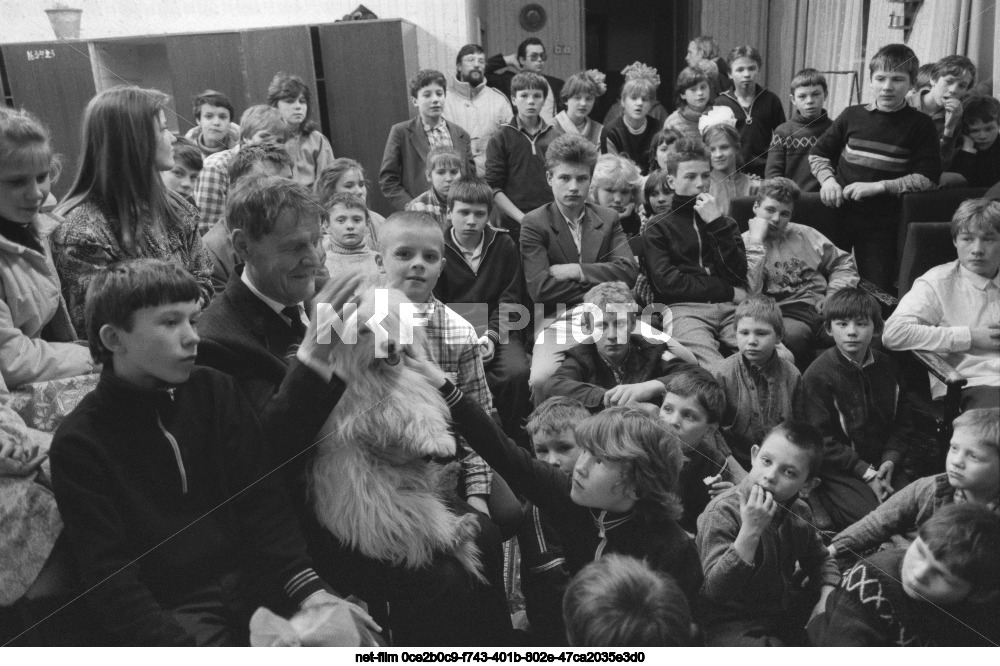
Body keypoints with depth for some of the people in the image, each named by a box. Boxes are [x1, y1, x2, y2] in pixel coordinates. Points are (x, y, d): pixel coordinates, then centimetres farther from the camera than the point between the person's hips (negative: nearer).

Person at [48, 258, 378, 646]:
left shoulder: (216, 392, 4)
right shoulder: (80, 444, -8)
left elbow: (260, 502, 0)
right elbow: (109, 579, -11)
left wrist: (308, 588, -15)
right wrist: (182, 650, -24)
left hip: (250, 580, 3)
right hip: (172, 611, -3)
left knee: (354, 631, -16)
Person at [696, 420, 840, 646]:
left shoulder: (799, 512, 2)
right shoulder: (723, 512, -22)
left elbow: (821, 561, 19)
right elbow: (715, 591, -30)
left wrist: (827, 598, -3)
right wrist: (750, 532, -38)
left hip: (784, 614, 7)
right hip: (731, 625, -7)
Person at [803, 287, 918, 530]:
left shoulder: (888, 367, 5)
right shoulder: (817, 375, -14)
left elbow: (903, 422, 10)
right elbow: (820, 440, -14)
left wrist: (890, 460, -7)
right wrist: (865, 473, -17)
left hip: (881, 463, 6)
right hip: (837, 468, -6)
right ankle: (821, 501, 4)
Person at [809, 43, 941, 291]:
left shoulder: (920, 125, -1)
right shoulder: (852, 115, 4)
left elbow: (927, 177, -6)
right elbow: (818, 153, 13)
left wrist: (879, 186, -16)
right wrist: (828, 179, -6)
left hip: (880, 223, -1)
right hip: (837, 215, 2)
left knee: (877, 290, 2)